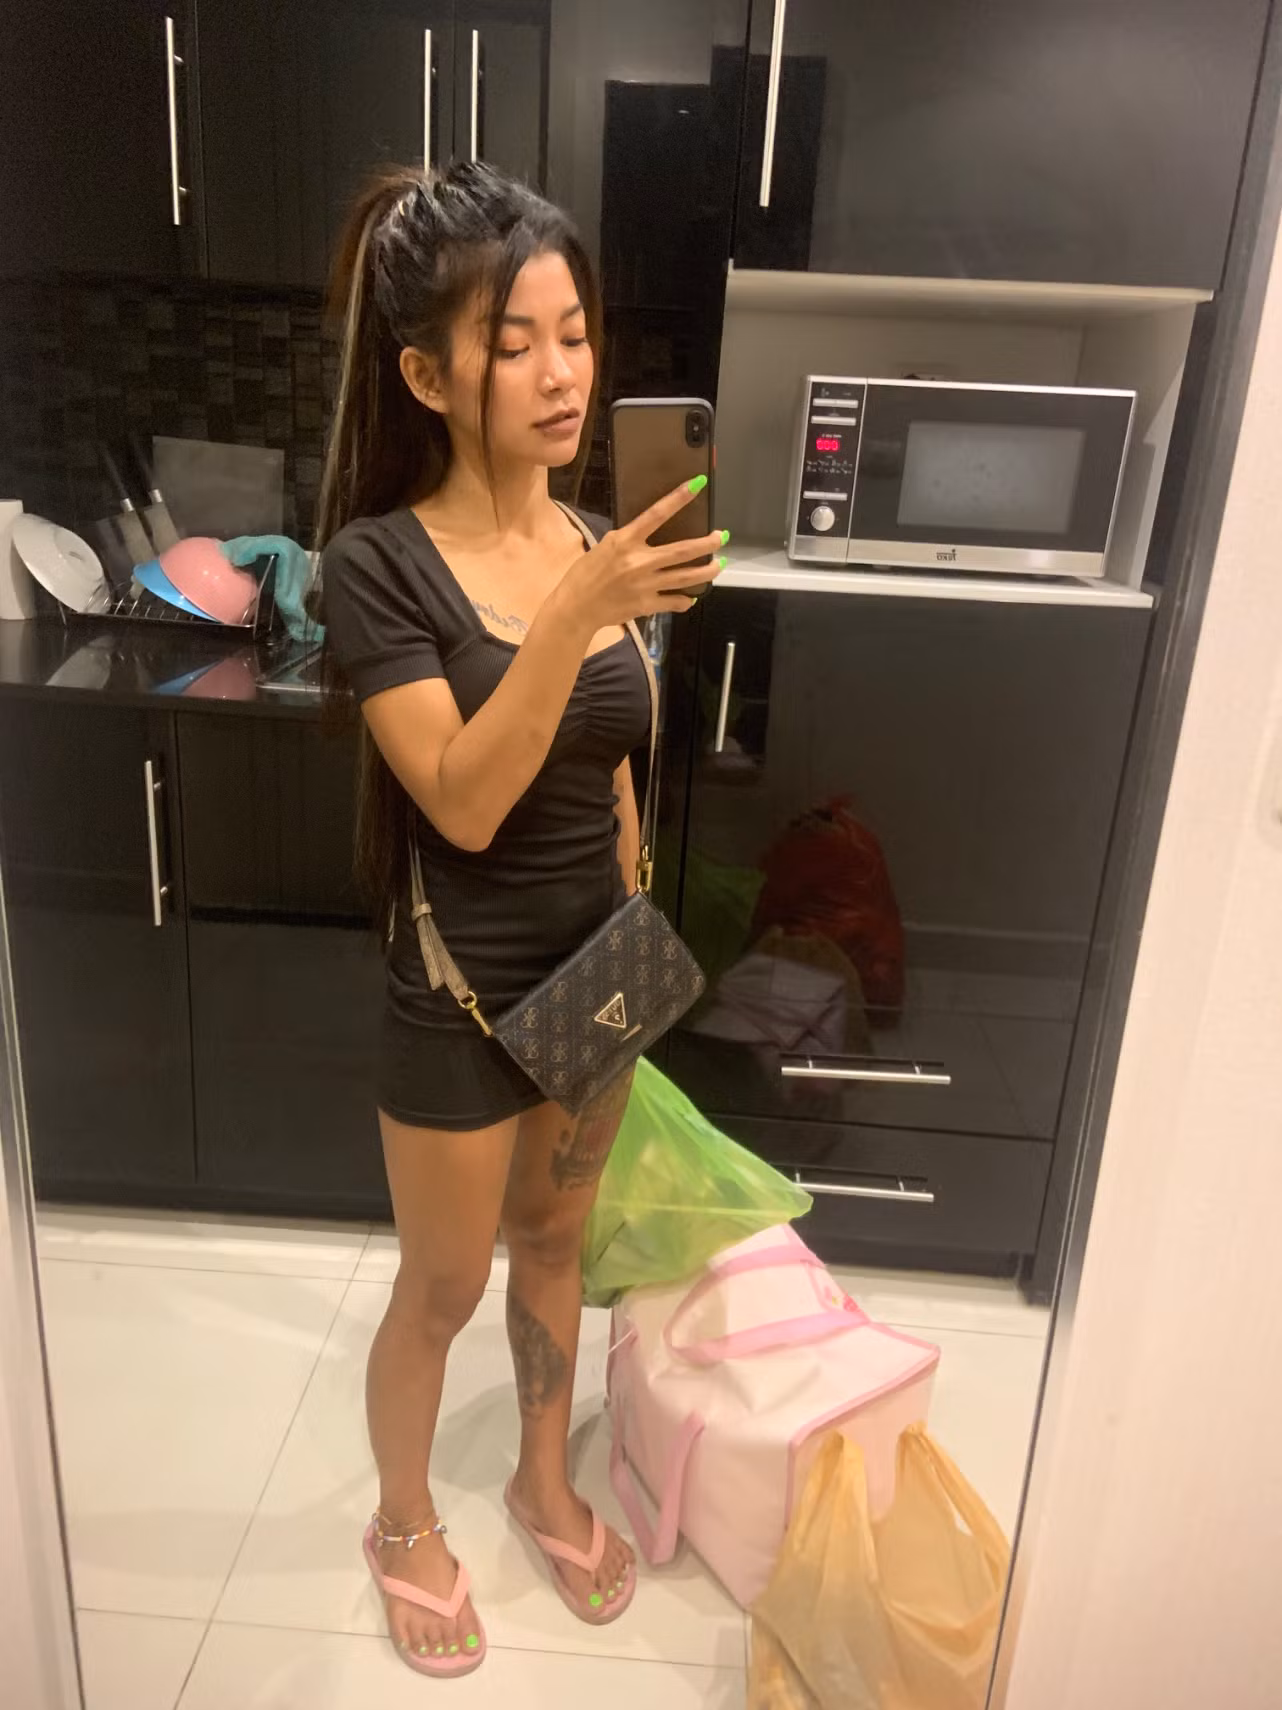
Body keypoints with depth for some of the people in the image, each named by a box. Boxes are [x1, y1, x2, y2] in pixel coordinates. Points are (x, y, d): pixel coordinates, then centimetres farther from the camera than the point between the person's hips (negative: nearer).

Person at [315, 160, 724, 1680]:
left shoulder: (602, 544, -1)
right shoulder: (380, 561, -17)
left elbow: (611, 781, 8)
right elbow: (464, 800, -27)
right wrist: (579, 616, -36)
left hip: (595, 970, 5)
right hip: (461, 992, -5)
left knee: (554, 1241, 24)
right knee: (443, 1289, 15)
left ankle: (545, 1485, 49)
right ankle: (404, 1525, 44)